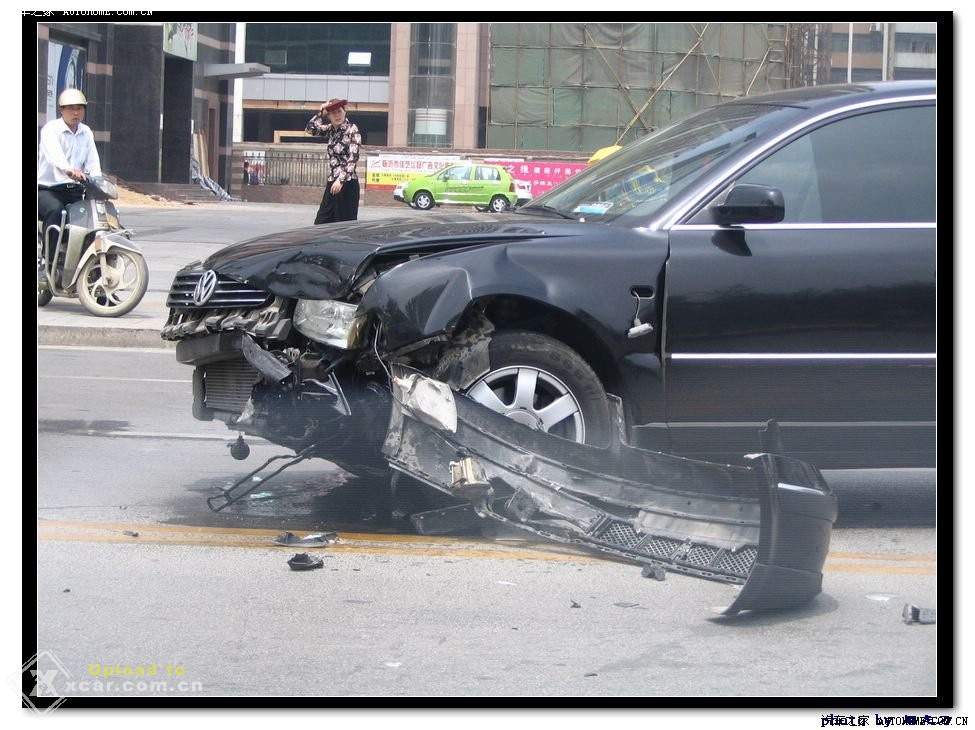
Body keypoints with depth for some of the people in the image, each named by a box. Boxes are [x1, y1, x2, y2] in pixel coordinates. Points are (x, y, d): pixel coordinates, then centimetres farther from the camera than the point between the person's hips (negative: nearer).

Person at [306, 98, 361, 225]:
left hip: (347, 183, -7)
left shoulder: (352, 130, -9)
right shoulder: (330, 129, 11)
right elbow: (310, 129, 10)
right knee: (321, 223, 6)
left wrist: (341, 179, -25)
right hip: (331, 183, 7)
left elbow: (353, 158, -17)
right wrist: (321, 113, 0)